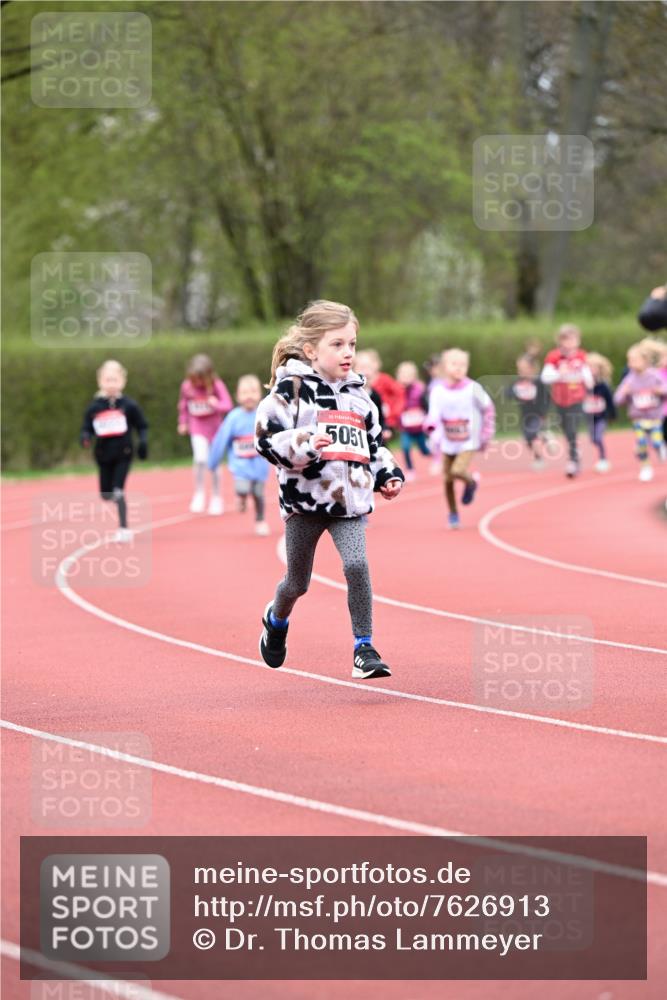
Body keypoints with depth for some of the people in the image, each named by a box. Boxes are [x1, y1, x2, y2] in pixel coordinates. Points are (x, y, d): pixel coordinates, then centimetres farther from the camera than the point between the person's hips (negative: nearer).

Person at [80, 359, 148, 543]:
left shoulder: (129, 405, -4)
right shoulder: (94, 407, 0)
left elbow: (142, 426, 3)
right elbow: (87, 428, 3)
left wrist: (143, 442, -12)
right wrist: (85, 437, -19)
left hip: (123, 454, -3)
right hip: (103, 455, 3)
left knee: (118, 491, -15)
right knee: (106, 494, 9)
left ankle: (123, 529, -10)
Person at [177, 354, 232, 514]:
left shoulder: (217, 385, -15)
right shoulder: (186, 386, -7)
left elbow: (228, 405, -23)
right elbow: (183, 405, 11)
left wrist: (216, 404, -42)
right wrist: (183, 422, 13)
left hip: (214, 428, 0)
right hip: (197, 429, 0)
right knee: (200, 458, -23)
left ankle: (216, 498, 27)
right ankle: (199, 493, -5)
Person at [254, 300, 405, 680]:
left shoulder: (358, 393, 10)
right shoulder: (290, 389, -8)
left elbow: (374, 442, 21)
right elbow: (267, 438, -14)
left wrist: (387, 474, 8)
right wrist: (302, 445, -28)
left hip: (350, 499, 3)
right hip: (305, 499, -3)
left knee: (357, 565, -19)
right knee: (298, 582, 13)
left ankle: (364, 647, -10)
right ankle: (277, 619, 47)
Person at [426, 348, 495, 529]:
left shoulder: (473, 389, -9)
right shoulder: (438, 391, -6)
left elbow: (488, 409, 4)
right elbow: (434, 414, -10)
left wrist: (486, 434, 3)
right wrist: (434, 427, -34)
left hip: (468, 442, -3)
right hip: (448, 444, 3)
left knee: (458, 471, -24)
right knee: (447, 479, 4)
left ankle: (471, 482, 11)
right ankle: (453, 514, 26)